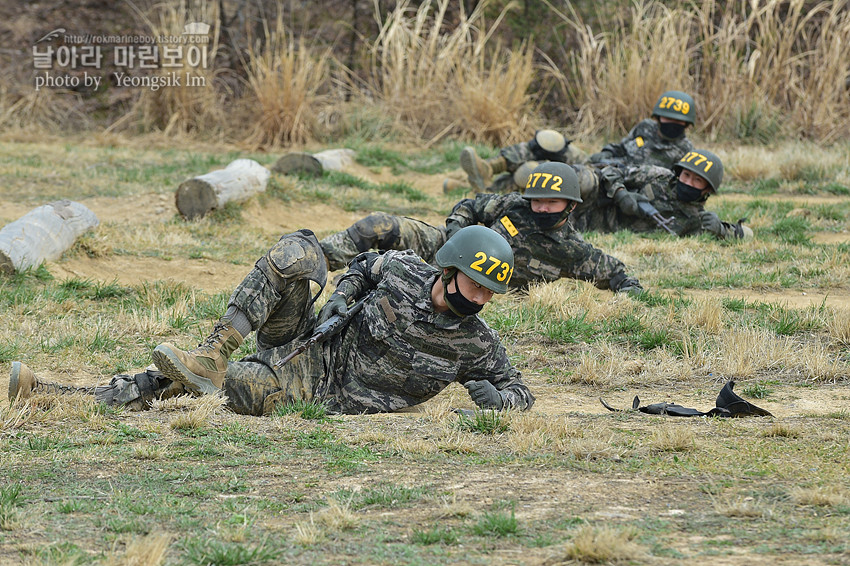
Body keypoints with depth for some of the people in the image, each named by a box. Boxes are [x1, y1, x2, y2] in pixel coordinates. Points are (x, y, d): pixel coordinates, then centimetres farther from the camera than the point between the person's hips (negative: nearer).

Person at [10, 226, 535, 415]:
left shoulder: (476, 344, -8)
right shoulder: (404, 273, -5)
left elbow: (521, 390, 2)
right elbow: (365, 265, 16)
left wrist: (497, 398, -21)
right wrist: (343, 298, -4)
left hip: (312, 397, -2)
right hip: (304, 346, 2)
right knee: (299, 250, -20)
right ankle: (214, 352, -22)